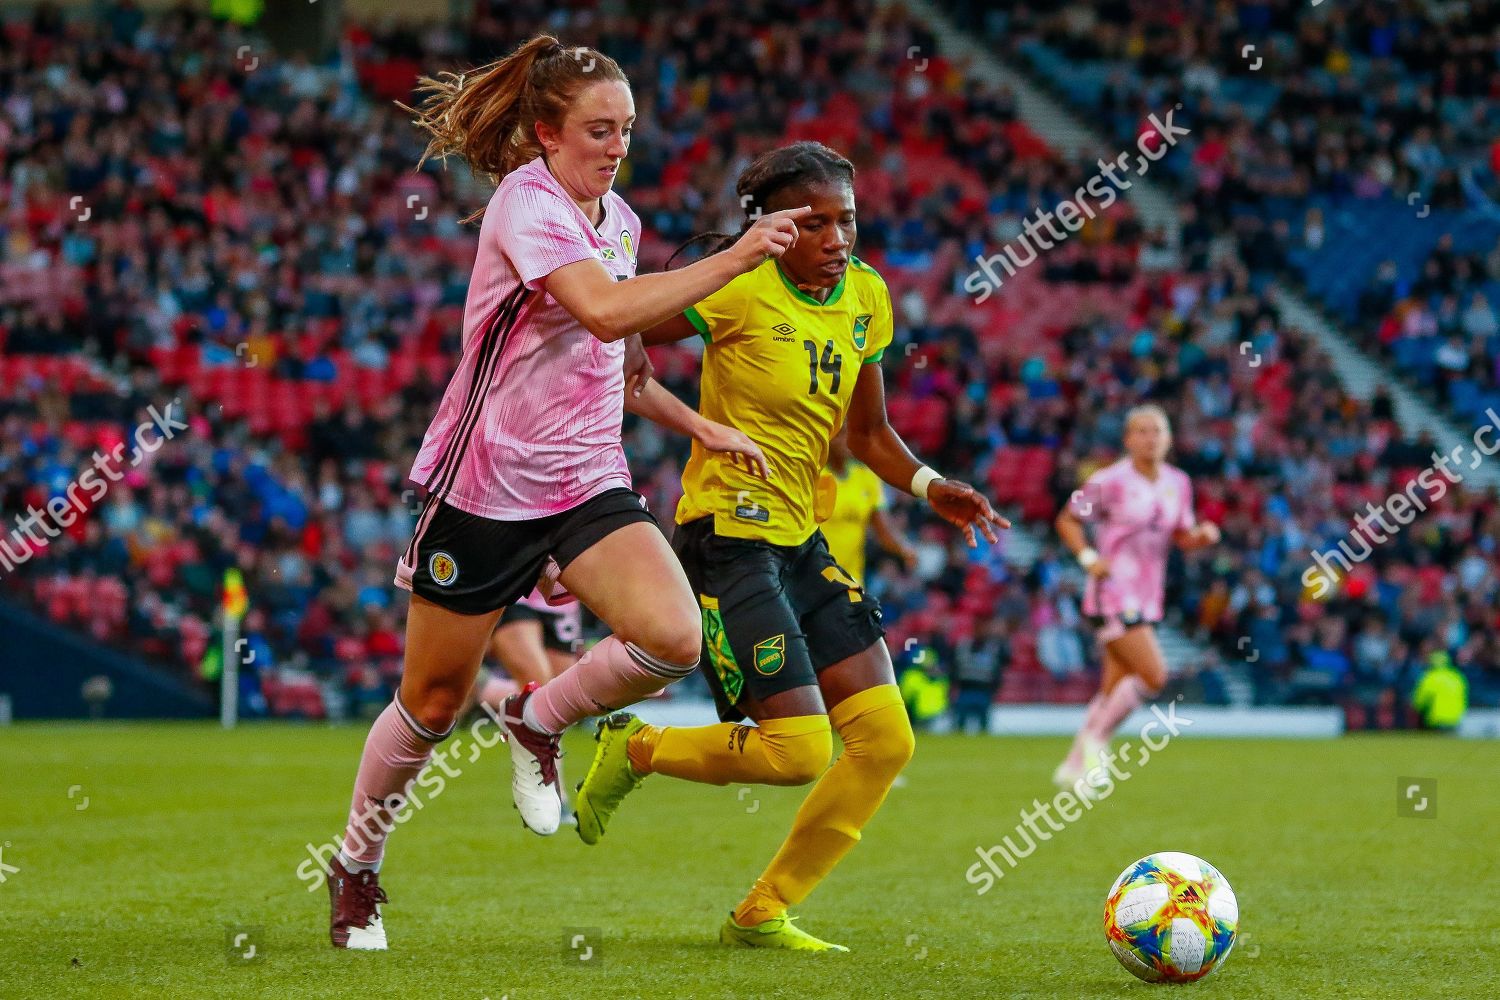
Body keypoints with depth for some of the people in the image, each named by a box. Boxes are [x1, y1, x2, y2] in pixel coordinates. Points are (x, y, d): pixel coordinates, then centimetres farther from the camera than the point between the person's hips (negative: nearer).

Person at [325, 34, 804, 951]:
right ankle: (356, 867, 28)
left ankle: (540, 721, 8)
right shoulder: (526, 203, -15)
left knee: (674, 640, -20)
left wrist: (704, 426, 13)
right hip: (487, 485, -6)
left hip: (588, 480, 6)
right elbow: (604, 310, -32)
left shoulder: (619, 220, 10)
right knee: (434, 705, 5)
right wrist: (734, 260, -34)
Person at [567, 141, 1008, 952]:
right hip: (728, 538, -8)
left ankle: (761, 914, 12)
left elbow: (867, 434, 18)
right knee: (796, 749, -16)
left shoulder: (865, 296, 8)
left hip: (800, 540, 8)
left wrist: (930, 487, 2)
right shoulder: (742, 290, -14)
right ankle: (633, 750, 11)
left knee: (886, 739, -1)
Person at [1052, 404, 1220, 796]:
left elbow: (1182, 537, 17)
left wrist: (1203, 535, -5)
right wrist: (1088, 557, -16)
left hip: (1147, 598, 7)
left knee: (1115, 688, 9)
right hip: (1114, 592, -7)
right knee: (1153, 675, -18)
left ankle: (1074, 767, 18)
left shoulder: (1178, 483, 8)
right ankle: (1095, 738, -2)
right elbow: (1067, 520, -1)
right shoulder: (1110, 481, -10)